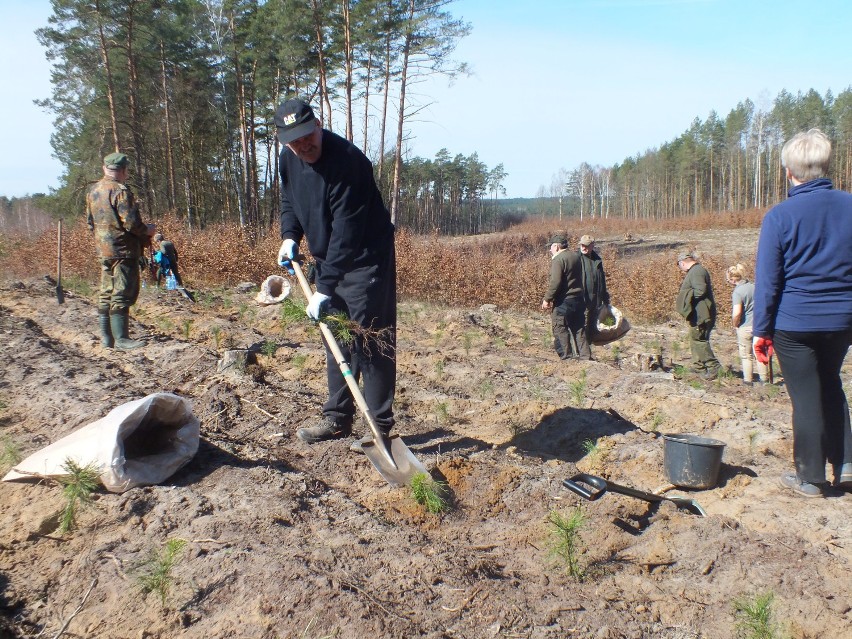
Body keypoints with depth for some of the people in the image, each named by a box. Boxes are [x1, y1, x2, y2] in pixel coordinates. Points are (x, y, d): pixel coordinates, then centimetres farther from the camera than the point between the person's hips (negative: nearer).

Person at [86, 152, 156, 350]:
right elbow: (131, 222, -20)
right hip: (123, 250, -9)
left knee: (106, 294, 13)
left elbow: (90, 221, 19)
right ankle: (121, 338, -6)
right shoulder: (120, 191, -15)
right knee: (122, 295, -6)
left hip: (103, 250, 9)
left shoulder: (93, 190, 12)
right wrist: (147, 230, -3)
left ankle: (106, 337, 18)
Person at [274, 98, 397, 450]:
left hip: (366, 260, -8)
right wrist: (290, 236, 0)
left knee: (368, 342, -6)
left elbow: (347, 232, -30)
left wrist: (324, 288, -31)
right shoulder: (288, 159, 0)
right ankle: (337, 419, 23)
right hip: (327, 261, 8)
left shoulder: (346, 160, -26)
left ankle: (380, 425, 3)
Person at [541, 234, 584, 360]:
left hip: (563, 302, -8)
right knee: (578, 328, 13)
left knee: (560, 329, -1)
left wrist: (547, 299, -15)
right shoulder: (576, 256, 12)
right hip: (578, 299, 8)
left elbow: (555, 282, -22)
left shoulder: (558, 259, -14)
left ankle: (566, 356, -3)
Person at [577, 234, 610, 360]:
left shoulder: (597, 260, 13)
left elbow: (602, 281, 22)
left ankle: (585, 353, 21)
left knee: (591, 328, 11)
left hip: (595, 301, 7)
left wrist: (605, 299, 22)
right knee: (582, 329, -8)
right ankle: (584, 355, -7)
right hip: (581, 301, -6)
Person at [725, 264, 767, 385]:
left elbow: (736, 313, -27)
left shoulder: (737, 292, -18)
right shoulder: (754, 286, 2)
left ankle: (748, 379, 16)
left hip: (745, 327, -6)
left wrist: (735, 324, -10)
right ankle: (763, 378, 26)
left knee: (746, 355, 9)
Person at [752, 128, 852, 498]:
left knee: (806, 397, 6)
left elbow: (768, 280, -10)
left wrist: (761, 330, -3)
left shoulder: (780, 216, -12)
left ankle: (810, 478, 16)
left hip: (794, 323, -4)